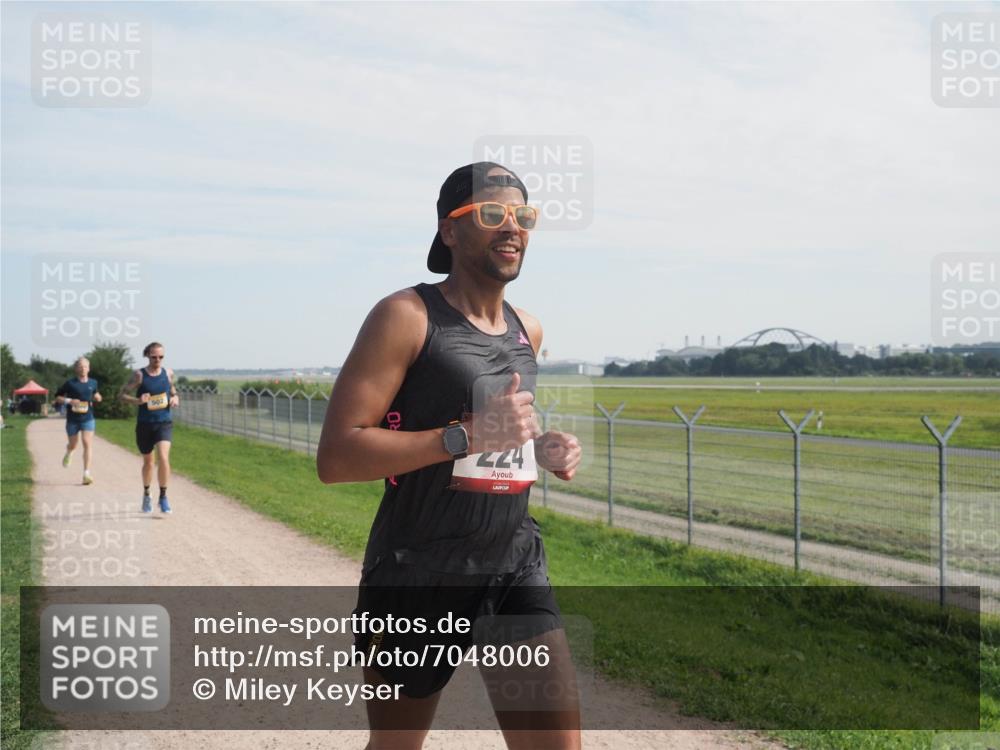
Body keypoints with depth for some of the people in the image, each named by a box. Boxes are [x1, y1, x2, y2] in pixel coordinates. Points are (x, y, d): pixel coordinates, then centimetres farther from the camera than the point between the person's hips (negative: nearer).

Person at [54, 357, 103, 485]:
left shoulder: (93, 383, 5)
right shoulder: (70, 383, -5)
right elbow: (57, 398, 0)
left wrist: (97, 397, 2)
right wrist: (69, 401, -18)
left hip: (88, 418, 1)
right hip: (72, 419, -1)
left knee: (87, 443, -15)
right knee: (73, 445, 14)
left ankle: (86, 474, -17)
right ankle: (68, 454, 54)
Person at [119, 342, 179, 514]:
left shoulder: (168, 373, 2)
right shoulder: (139, 375, -6)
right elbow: (121, 394, -4)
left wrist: (175, 399, -5)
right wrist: (138, 400, -21)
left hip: (164, 423, 0)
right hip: (145, 424, 0)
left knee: (163, 457, -20)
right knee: (148, 461, 14)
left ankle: (163, 497, -8)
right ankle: (146, 495, 39)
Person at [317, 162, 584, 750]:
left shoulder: (528, 330, 10)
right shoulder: (406, 317, -10)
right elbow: (335, 457, -17)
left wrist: (545, 450, 5)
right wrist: (467, 436, -25)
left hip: (517, 565, 5)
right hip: (419, 571, -5)